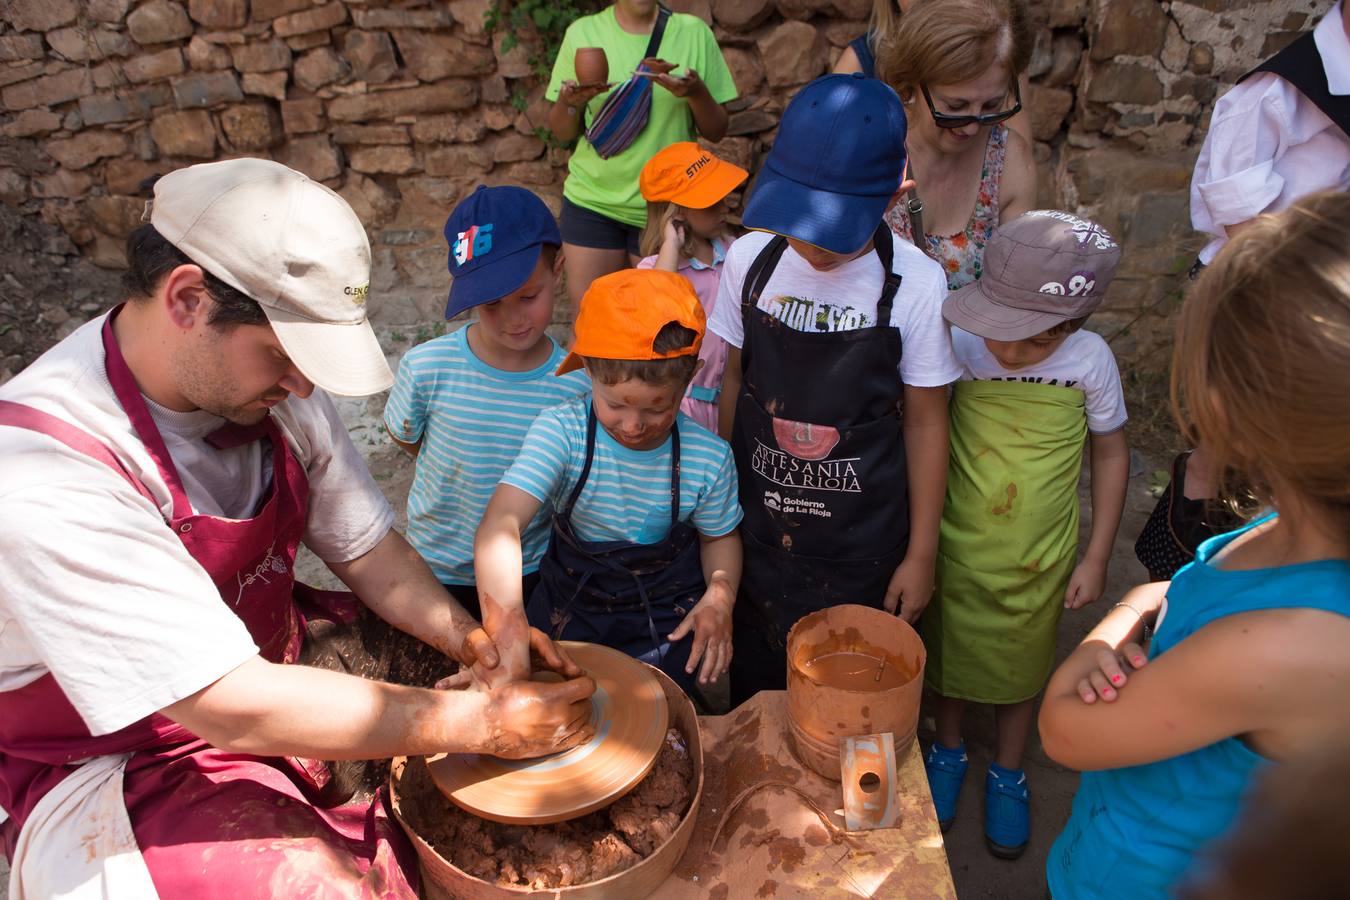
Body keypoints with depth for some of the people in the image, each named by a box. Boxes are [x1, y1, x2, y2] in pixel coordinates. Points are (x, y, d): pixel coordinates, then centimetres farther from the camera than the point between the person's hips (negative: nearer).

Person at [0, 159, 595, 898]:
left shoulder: (270, 385, -12)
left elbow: (369, 549, -1)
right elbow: (234, 710, -33)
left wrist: (465, 635, -18)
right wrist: (479, 722, -30)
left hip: (271, 664, 6)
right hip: (115, 762, -5)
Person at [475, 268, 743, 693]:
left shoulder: (709, 458, -15)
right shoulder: (561, 431, -23)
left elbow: (720, 536, 5)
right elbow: (501, 526, -36)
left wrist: (719, 595, -16)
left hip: (666, 616, 0)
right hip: (570, 606, 1)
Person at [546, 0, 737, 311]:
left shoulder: (693, 33, -1)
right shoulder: (583, 32, 1)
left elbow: (716, 131, 1)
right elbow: (561, 132, 5)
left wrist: (697, 93, -19)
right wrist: (570, 102, -17)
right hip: (592, 201, 1)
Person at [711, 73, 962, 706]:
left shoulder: (916, 286, -16)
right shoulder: (750, 259, -9)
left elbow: (925, 422, -7)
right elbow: (736, 380, 3)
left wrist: (921, 555, -1)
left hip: (861, 548, -2)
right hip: (756, 530, 3)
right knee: (751, 685, 20)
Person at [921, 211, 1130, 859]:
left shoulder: (1090, 360, -17)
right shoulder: (960, 346, -22)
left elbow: (1110, 452, -2)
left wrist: (1096, 557, 0)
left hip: (1040, 561, 1)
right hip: (956, 548, 0)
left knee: (1020, 667, 21)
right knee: (949, 654, 21)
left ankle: (1007, 772, 47)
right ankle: (948, 751, 49)